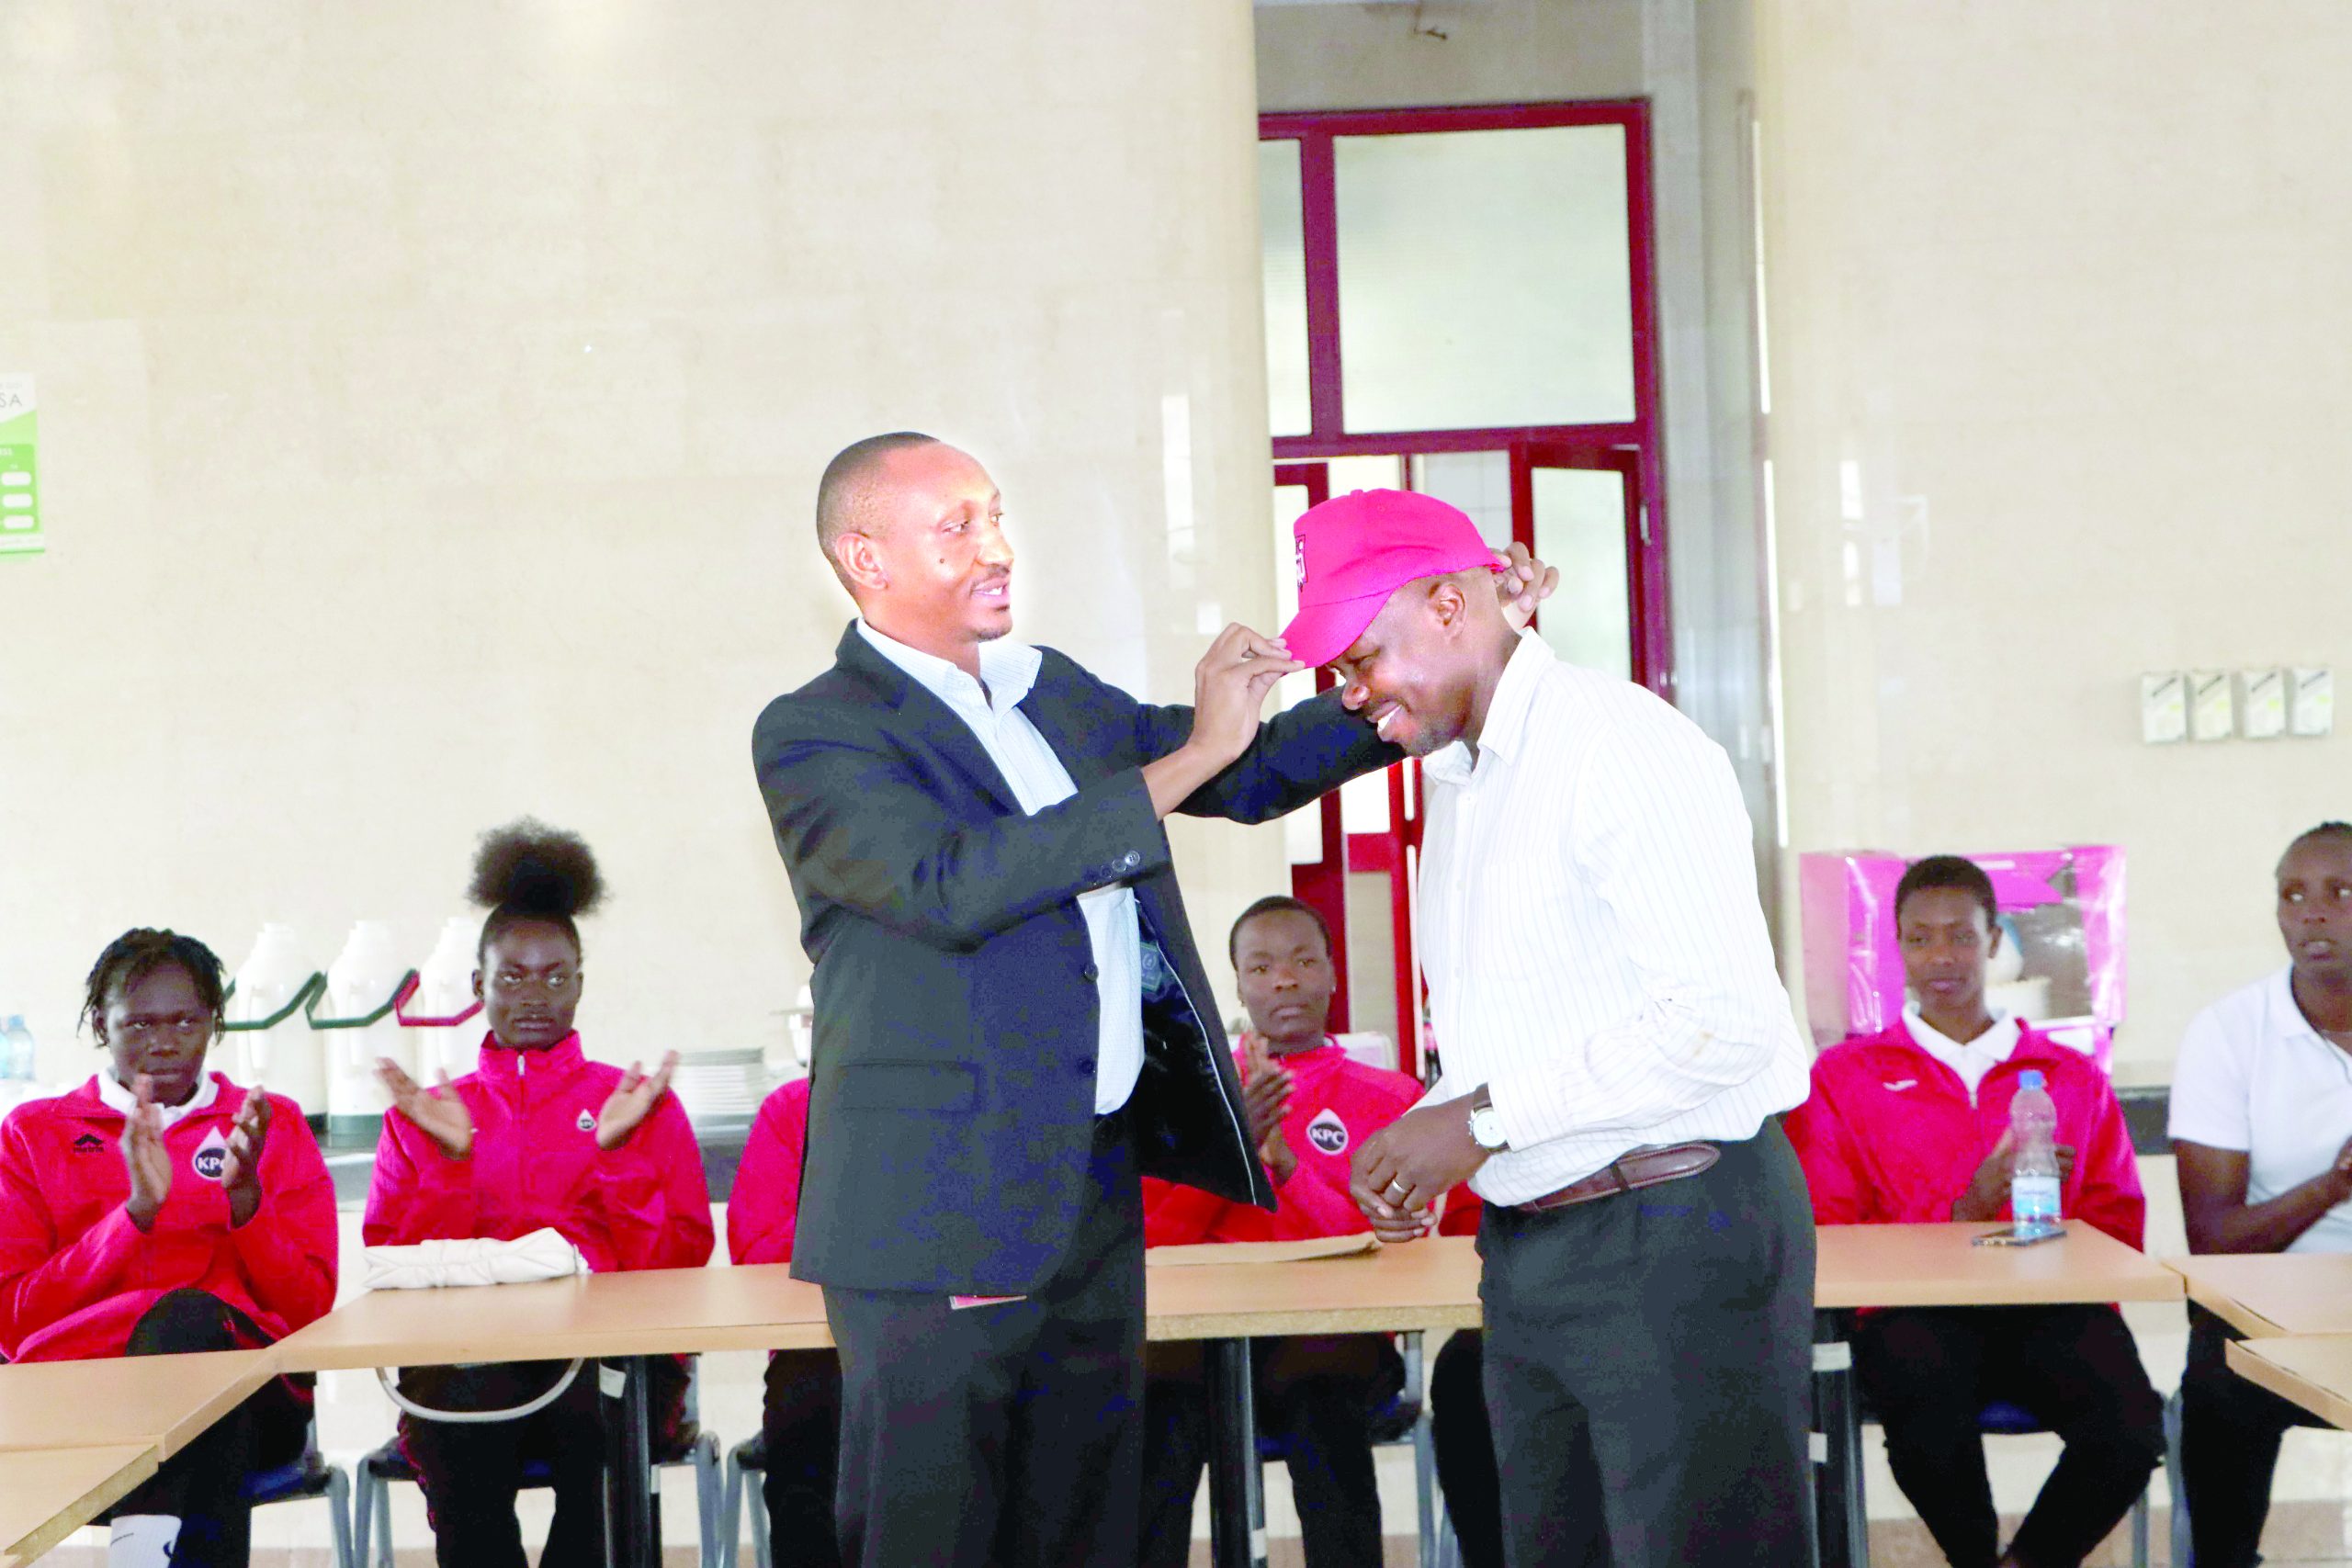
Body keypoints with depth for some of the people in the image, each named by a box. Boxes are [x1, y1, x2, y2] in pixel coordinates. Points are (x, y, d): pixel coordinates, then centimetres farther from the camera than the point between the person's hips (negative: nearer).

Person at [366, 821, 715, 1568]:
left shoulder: (640, 1103, 18)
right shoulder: (421, 1115, 21)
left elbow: (678, 1262, 6)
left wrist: (617, 1149, -5)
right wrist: (453, 1158, -3)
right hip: (463, 1358, 1)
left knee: (598, 1406, -37)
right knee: (464, 1400, -36)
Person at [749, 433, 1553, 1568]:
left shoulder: (1054, 693, 13)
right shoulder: (813, 734, -9)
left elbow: (1253, 774, 20)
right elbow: (951, 885, -24)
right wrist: (1187, 758, -21)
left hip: (1100, 1186, 7)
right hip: (941, 1212, -7)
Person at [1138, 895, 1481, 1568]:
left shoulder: (1388, 1097, 15)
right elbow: (1150, 1236, 8)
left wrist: (1288, 1163, -9)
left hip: (1328, 1336, -1)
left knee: (1324, 1408, -38)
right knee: (1156, 1396, -34)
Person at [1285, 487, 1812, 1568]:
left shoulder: (1623, 746, -13)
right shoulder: (1452, 781, 16)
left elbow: (1724, 1020, -22)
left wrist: (1486, 1120, -18)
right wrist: (1424, 1135, 1)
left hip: (1672, 1233, -9)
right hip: (1529, 1245, 9)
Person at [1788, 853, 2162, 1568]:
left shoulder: (2077, 1078, 24)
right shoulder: (1842, 1078, 17)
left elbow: (2119, 1228, 16)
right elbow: (1828, 1240, 7)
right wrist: (1969, 1210, -6)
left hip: (2051, 1307, 2)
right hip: (1916, 1310, -2)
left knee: (2132, 1431, -31)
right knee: (1933, 1429, -36)